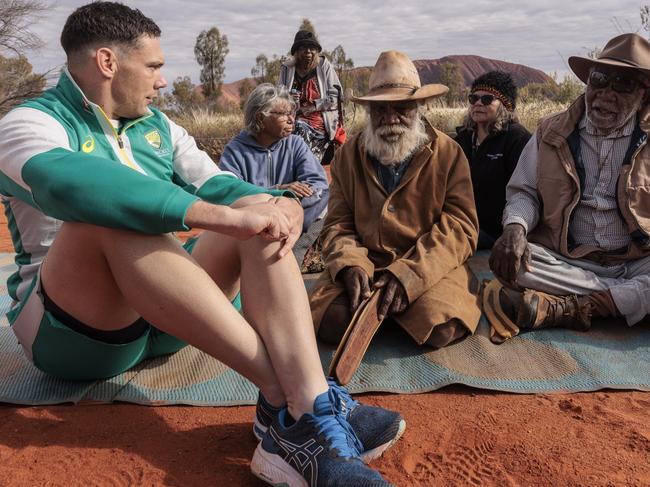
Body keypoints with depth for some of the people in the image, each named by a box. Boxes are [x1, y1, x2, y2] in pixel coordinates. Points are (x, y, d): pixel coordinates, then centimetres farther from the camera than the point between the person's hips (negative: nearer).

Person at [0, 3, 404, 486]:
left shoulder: (159, 127, 15)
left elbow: (219, 186, 4)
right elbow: (69, 183, -30)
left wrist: (284, 205, -20)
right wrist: (223, 216, -38)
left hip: (167, 317, 6)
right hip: (71, 326, -5)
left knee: (260, 208, -15)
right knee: (107, 216, -34)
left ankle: (312, 410, -36)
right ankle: (284, 398, -36)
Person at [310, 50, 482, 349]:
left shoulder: (448, 153, 2)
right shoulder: (349, 155, 10)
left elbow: (459, 226, -7)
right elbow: (338, 224, 7)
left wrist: (409, 274, -21)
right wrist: (350, 265, -16)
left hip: (428, 266, -1)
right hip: (366, 263, 1)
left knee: (442, 327, -28)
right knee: (331, 321, -25)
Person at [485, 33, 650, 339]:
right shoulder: (552, 133, 8)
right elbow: (524, 191, 8)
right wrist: (516, 228, -17)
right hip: (564, 262, 1)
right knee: (505, 261, -28)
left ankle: (562, 309, -27)